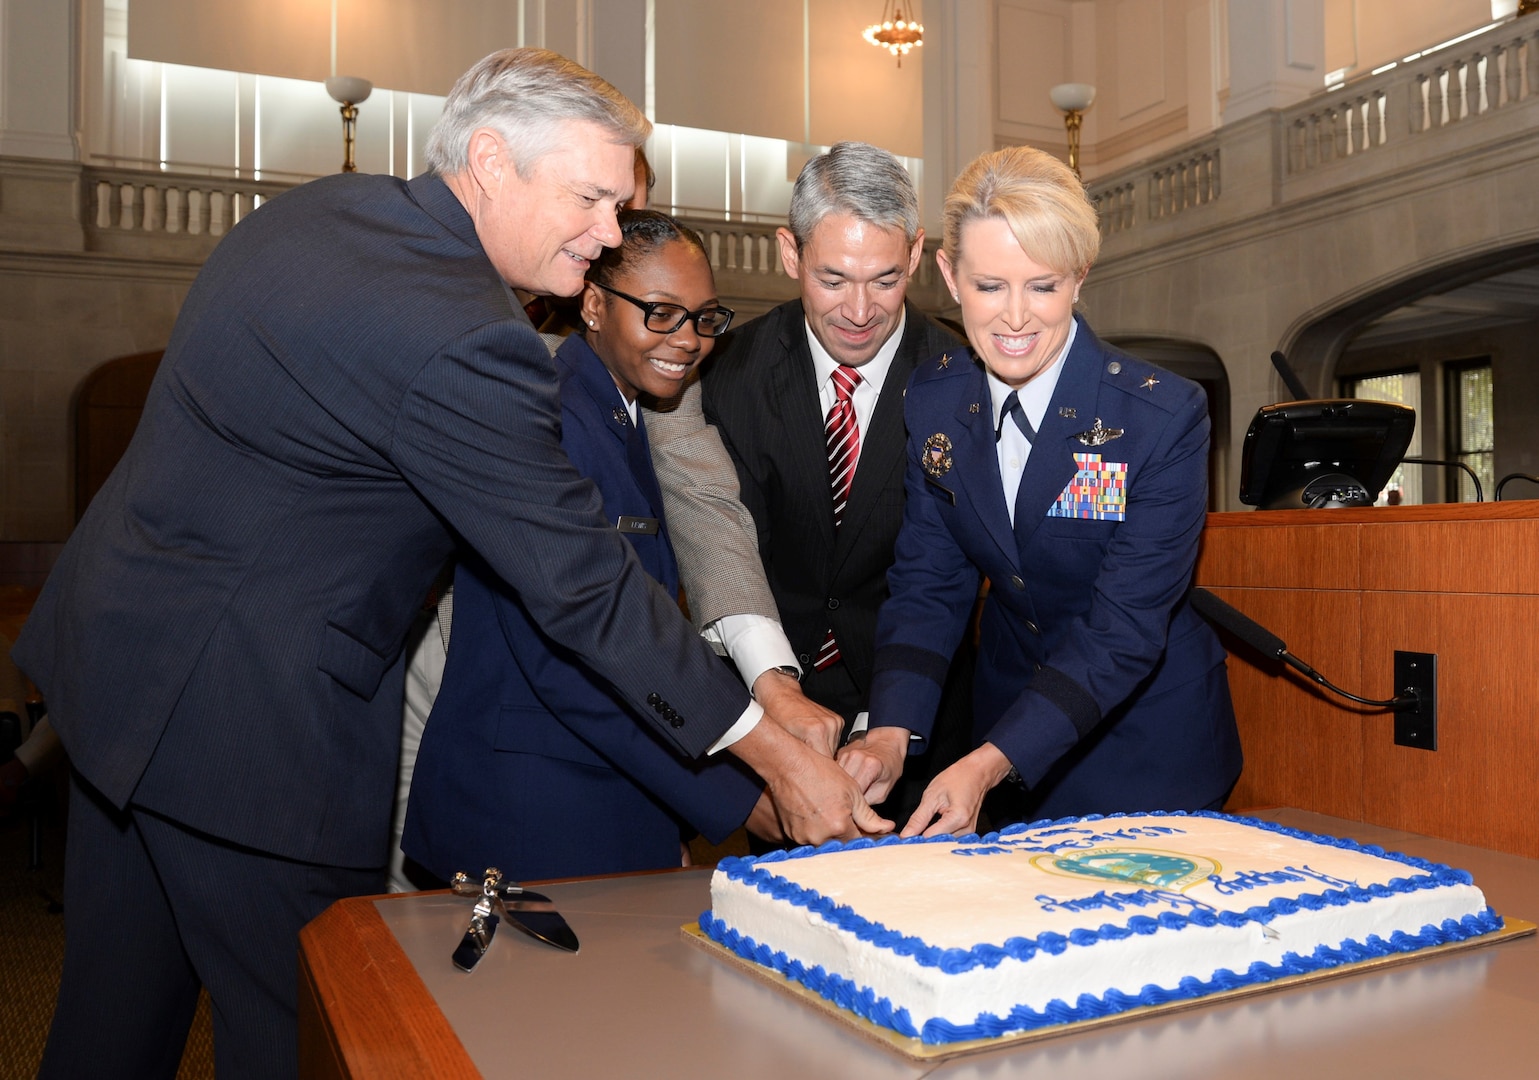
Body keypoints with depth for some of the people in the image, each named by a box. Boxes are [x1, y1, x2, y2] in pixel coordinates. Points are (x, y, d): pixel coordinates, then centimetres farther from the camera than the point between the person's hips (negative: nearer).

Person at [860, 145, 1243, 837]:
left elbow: (1125, 628, -25)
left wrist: (990, 764, -36)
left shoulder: (1165, 418, -24)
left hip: (1149, 744, -3)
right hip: (1010, 715, 4)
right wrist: (890, 735, -23)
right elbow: (928, 583, -7)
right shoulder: (933, 400, -10)